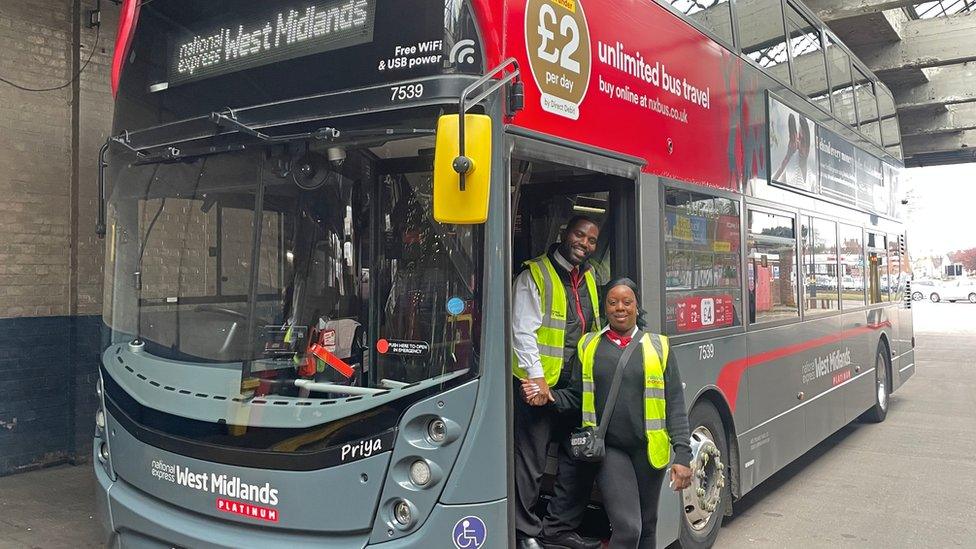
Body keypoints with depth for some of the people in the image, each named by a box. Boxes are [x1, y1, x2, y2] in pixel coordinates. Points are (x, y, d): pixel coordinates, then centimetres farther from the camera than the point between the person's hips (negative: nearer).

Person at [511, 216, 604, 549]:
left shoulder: (588, 278, 15)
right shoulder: (535, 276, -8)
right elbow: (523, 331, -15)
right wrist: (536, 377, -20)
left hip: (577, 385, 8)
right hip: (539, 385, -8)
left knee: (577, 458, 15)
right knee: (531, 462, -1)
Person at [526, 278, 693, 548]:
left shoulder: (658, 346, 4)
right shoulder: (588, 345, 6)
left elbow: (674, 405, 2)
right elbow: (575, 394, 8)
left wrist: (683, 455, -4)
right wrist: (550, 397, -12)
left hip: (648, 449, 2)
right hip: (608, 448, -1)